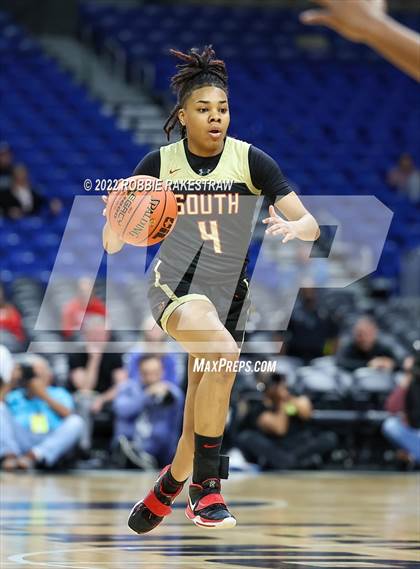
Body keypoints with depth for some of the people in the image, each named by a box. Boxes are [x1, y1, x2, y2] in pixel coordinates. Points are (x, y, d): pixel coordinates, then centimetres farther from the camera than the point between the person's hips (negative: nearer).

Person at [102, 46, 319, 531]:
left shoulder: (251, 161, -6)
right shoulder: (158, 164, -4)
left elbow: (311, 225, -11)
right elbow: (113, 245, -1)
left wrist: (293, 227, -34)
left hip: (229, 293, 2)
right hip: (174, 286, -2)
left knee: (199, 420, 3)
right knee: (225, 352, -34)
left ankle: (168, 488, 35)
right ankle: (205, 483, -25)